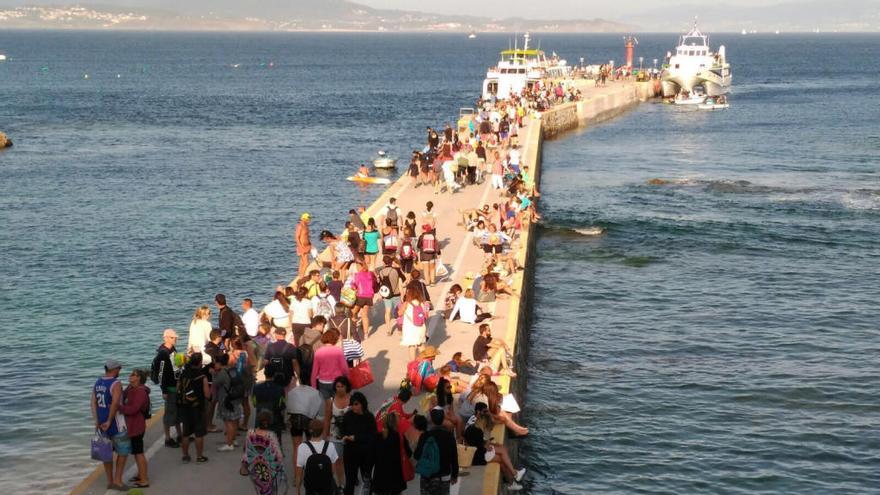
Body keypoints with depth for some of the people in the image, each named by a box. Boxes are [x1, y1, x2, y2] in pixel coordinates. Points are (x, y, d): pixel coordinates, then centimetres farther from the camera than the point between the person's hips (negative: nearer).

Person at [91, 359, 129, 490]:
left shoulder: (97, 383, 7)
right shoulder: (116, 384, -17)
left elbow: (93, 403, 0)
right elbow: (115, 404, -27)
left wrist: (97, 421, -4)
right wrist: (109, 421, -21)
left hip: (102, 422, 7)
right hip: (116, 423, -7)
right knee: (123, 451, 5)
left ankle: (110, 481, 19)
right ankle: (117, 480, 3)